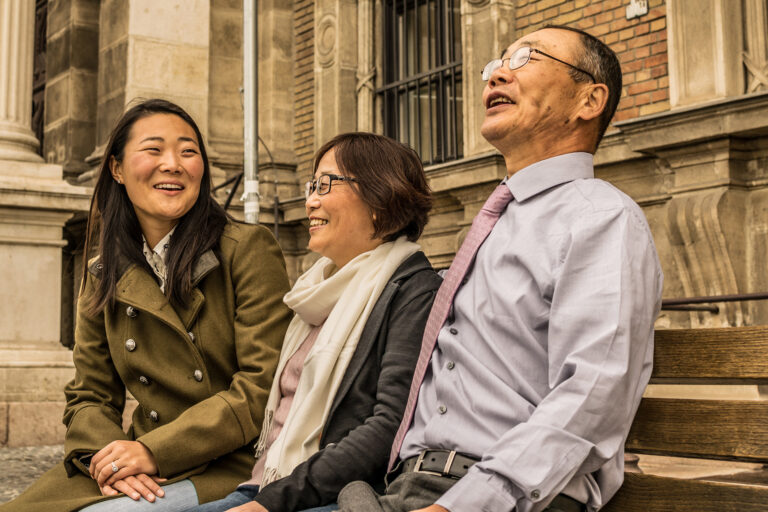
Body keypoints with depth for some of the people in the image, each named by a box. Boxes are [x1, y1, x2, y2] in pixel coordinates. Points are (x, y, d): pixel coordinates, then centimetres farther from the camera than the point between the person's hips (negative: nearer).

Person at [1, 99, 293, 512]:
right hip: (145, 470, 5)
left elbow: (265, 385, -12)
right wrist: (107, 452, -13)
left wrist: (154, 451, -17)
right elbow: (88, 395, 10)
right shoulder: (102, 277, 10)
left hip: (229, 467, -5)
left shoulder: (249, 249, -6)